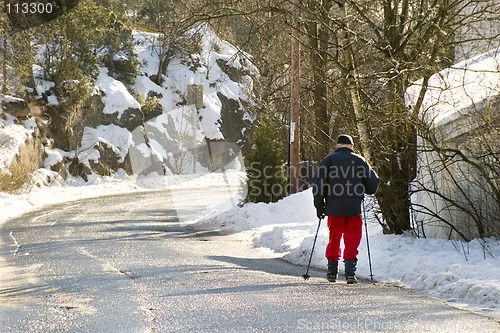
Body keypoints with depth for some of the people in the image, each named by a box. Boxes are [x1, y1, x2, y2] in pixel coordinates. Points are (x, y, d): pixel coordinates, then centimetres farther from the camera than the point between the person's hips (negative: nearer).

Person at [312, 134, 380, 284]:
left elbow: (318, 181, -5)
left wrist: (319, 206, 2)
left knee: (334, 239, 15)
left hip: (334, 209, 1)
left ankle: (332, 272, 20)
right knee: (352, 241, 4)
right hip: (354, 209, -1)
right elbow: (373, 183, 5)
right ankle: (350, 273, -7)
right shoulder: (360, 161, 4)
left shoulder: (329, 159, 3)